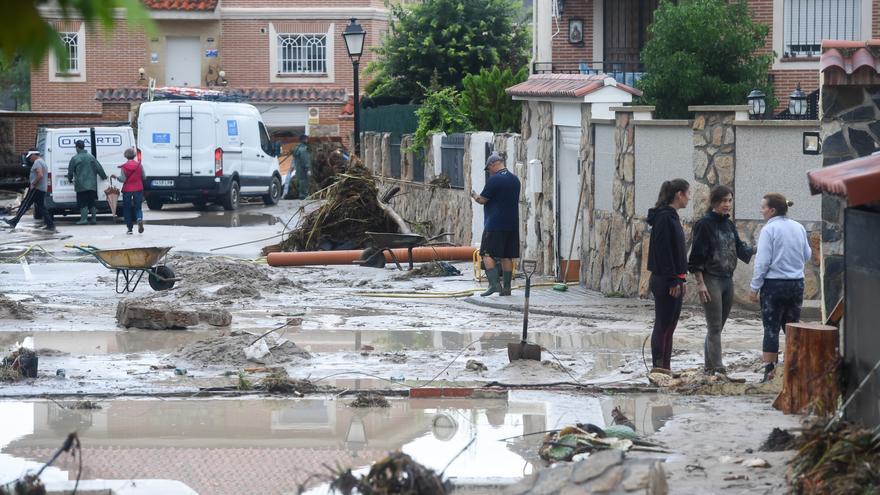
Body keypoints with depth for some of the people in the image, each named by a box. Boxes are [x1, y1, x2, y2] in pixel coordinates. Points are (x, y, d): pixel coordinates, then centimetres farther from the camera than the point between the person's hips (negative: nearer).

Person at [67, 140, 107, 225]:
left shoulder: (75, 158, -6)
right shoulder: (91, 157, 5)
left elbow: (70, 171, 2)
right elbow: (99, 168, 9)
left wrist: (70, 179, 21)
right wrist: (104, 176, 24)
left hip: (81, 186, -4)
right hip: (92, 185, 4)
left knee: (83, 203, -2)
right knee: (92, 202, 11)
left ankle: (84, 218, -8)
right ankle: (94, 218, 12)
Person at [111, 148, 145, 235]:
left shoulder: (124, 167, -7)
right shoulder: (139, 165, -1)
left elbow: (123, 179, -12)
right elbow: (143, 177, 4)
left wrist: (115, 177, 4)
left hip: (127, 190, -1)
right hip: (138, 189, 1)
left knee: (127, 209, 9)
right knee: (137, 207, 6)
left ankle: (130, 228, 9)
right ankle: (139, 219, -27)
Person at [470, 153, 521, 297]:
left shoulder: (494, 180, -12)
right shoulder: (515, 179, 12)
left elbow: (482, 199, -9)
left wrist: (474, 195, 13)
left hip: (495, 224, -7)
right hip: (512, 224, 7)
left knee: (487, 254, -4)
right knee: (507, 256, 9)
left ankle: (494, 284, -16)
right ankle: (506, 287, 9)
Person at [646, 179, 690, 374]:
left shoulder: (671, 216, 15)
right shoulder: (664, 218, -15)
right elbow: (663, 251, -19)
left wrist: (681, 279, 18)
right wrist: (673, 281, -20)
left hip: (673, 282, 10)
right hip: (665, 281, -10)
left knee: (669, 326, 12)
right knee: (663, 325, -5)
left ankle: (665, 368, 16)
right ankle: (659, 367, -3)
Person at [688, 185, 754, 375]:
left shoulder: (729, 224, 12)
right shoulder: (704, 224, -9)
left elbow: (740, 249, 15)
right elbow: (697, 256, -11)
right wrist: (700, 283, -16)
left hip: (727, 279, 7)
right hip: (710, 279, -7)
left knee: (717, 327, 10)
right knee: (715, 327, -10)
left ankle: (709, 366, 17)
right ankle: (718, 369, -13)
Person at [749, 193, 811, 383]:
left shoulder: (769, 229, -12)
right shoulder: (799, 228, 4)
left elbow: (762, 261, -14)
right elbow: (807, 255, 13)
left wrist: (755, 287, -8)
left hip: (774, 284, -5)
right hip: (797, 283, 5)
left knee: (771, 329, -1)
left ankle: (769, 371, -2)